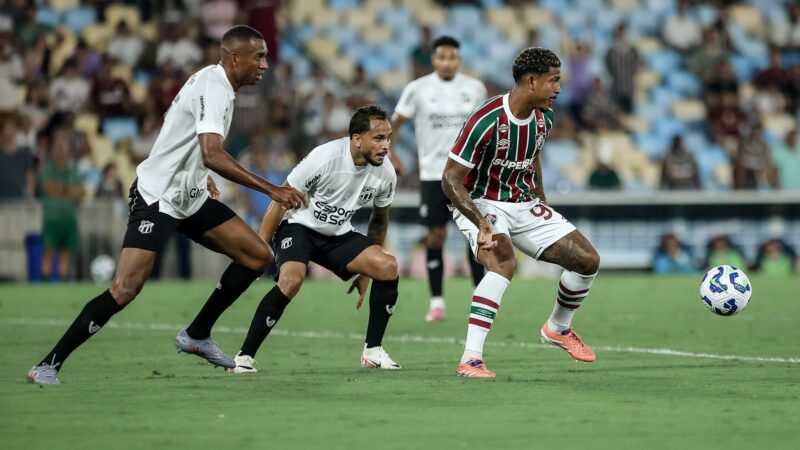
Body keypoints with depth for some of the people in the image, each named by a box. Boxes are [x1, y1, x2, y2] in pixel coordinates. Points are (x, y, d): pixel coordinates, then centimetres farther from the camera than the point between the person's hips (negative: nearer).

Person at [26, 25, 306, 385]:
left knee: (258, 257, 5)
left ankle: (197, 335, 16)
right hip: (156, 197, -10)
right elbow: (213, 156, -35)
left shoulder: (216, 83, 9)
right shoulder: (213, 89, -21)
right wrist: (271, 190, -32)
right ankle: (49, 365, -12)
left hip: (191, 196, 10)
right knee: (126, 288, -20)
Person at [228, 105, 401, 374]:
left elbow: (379, 219, 10)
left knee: (388, 267, -16)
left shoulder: (386, 174, -9)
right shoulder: (324, 158, -25)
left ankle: (373, 352, -3)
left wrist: (365, 271, 13)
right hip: (299, 227, -5)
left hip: (338, 235, 5)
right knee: (292, 279, -33)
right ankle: (244, 356, -22)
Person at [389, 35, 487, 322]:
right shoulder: (418, 89, -4)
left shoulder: (474, 88, 3)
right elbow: (395, 123, 4)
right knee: (436, 236, 0)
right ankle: (436, 301, 7)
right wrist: (390, 154, -5)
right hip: (433, 173, -1)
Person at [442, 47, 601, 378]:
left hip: (525, 204, 7)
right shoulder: (487, 122, -26)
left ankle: (557, 328, 28)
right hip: (481, 205, -7)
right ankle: (470, 360, -36)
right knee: (504, 261, -36)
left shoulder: (543, 119, -2)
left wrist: (543, 206, 22)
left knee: (587, 260, 0)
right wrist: (481, 222, -37)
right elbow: (450, 180, -25)